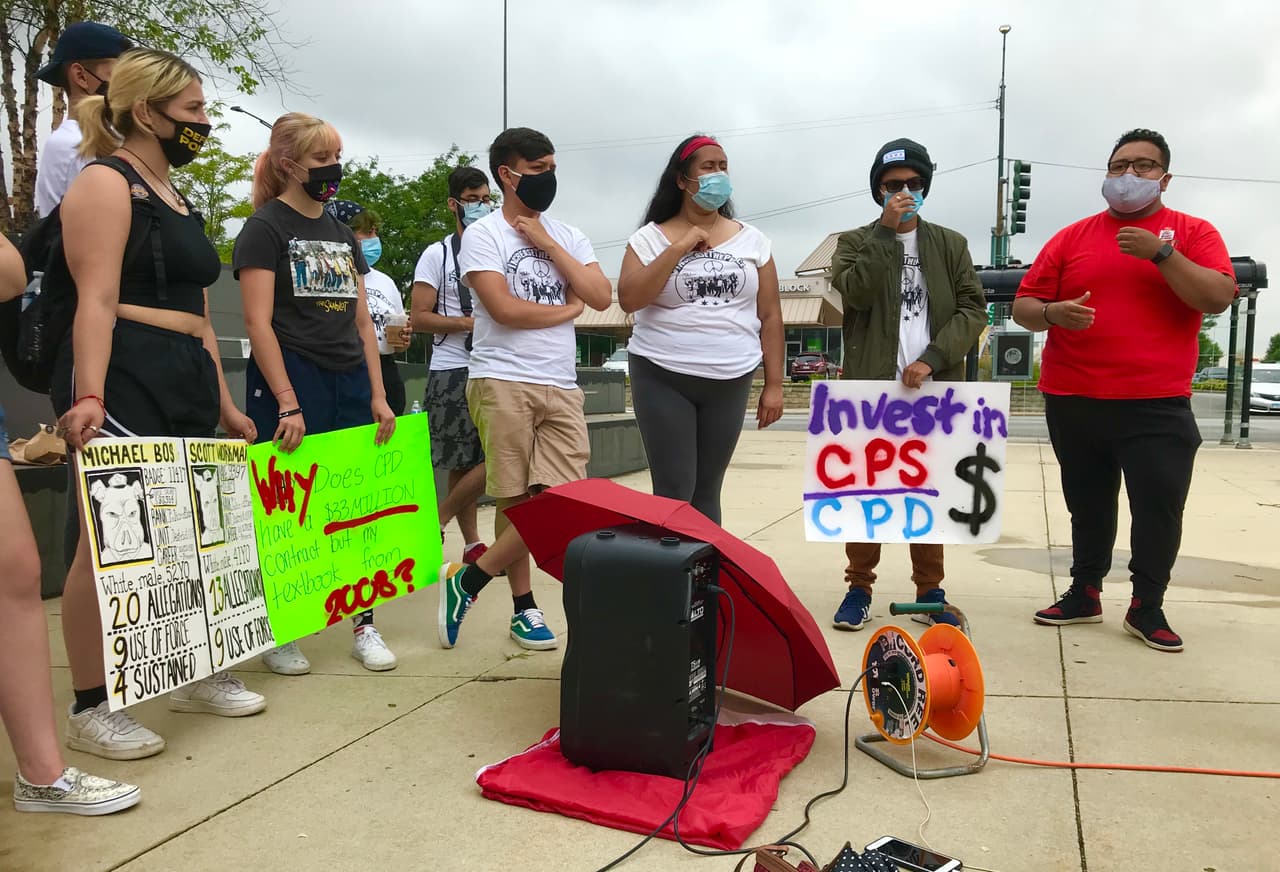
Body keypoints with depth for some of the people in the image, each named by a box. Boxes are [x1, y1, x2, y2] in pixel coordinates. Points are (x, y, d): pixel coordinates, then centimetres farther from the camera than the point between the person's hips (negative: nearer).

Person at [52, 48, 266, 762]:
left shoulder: (177, 200, 23)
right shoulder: (107, 182, -3)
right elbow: (97, 299, -15)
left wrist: (223, 402, 22)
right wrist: (87, 395, -26)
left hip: (187, 385, 9)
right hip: (123, 381, -9)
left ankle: (195, 676, 26)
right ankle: (91, 709, 4)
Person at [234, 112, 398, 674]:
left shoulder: (341, 234, 17)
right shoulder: (265, 228, -2)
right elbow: (258, 322, -11)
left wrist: (378, 395, 8)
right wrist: (287, 404, -17)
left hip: (350, 384, 6)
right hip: (290, 381, -6)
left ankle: (365, 624, 14)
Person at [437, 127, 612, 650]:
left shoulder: (567, 236, 16)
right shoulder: (483, 235, 1)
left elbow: (602, 297, 2)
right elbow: (504, 309, -12)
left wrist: (546, 243, 0)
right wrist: (567, 309, 0)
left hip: (562, 386, 5)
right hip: (503, 381, -4)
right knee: (517, 498, -2)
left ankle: (468, 579, 7)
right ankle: (524, 607, 12)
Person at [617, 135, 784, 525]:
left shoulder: (752, 240, 9)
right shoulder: (651, 237, 2)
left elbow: (770, 316, 9)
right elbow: (629, 300, -12)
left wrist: (774, 384, 4)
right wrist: (680, 247, -13)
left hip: (730, 382, 2)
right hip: (662, 378, -2)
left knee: (707, 492, 7)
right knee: (674, 493, -6)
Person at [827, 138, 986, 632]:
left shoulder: (951, 244, 12)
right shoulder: (855, 242, 9)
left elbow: (973, 310, 3)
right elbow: (856, 292, -11)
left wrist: (933, 357, -10)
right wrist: (887, 229, -11)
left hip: (934, 389, 1)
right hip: (871, 388, -1)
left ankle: (929, 590, 16)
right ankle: (860, 586, 12)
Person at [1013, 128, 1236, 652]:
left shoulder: (1193, 233, 4)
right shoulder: (1072, 237, 8)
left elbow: (1218, 298, -11)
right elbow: (1023, 306, 6)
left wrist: (1161, 252, -18)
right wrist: (1053, 312, -16)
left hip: (1158, 406, -2)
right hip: (1072, 402, 2)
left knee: (1159, 507, -1)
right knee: (1087, 505, 13)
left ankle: (1147, 607, 16)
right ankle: (1084, 593, 27)